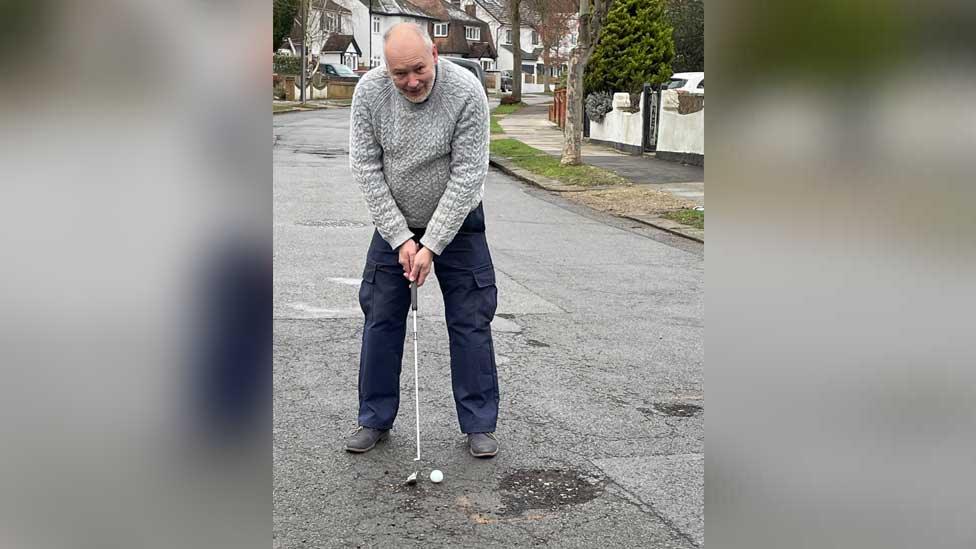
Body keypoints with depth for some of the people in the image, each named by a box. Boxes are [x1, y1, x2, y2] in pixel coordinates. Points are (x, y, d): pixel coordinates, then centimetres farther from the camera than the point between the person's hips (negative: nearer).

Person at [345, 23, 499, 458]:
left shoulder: (466, 92, -25)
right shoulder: (369, 90, -17)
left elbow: (467, 176, -23)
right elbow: (366, 167, -14)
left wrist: (431, 245, -24)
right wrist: (401, 238, -18)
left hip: (456, 222, -2)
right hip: (393, 222, 2)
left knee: (470, 322, -1)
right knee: (381, 320, 4)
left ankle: (479, 425, 11)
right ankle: (375, 419, 18)